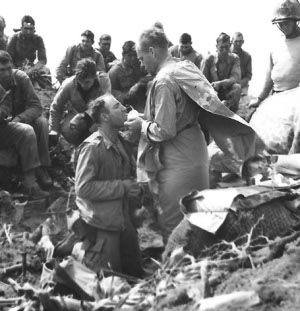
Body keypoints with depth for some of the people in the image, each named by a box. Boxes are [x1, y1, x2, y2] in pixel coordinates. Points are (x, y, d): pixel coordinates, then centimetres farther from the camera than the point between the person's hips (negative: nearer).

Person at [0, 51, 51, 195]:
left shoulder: (20, 77, -9)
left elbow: (36, 106, -13)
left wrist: (19, 118, -28)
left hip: (20, 122, 4)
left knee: (42, 122, -24)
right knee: (26, 131, -32)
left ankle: (41, 169, -19)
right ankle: (30, 178, -28)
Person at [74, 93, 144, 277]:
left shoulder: (121, 142, 6)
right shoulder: (92, 147, -18)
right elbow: (83, 187, -23)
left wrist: (134, 187, -2)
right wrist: (122, 187, -20)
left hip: (123, 219, 8)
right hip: (101, 225, -8)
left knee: (135, 274, 17)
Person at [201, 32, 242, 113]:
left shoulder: (234, 58, -1)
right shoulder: (208, 60, -4)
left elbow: (236, 78, -14)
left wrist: (220, 83, -31)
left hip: (227, 93, 1)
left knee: (237, 87, -30)